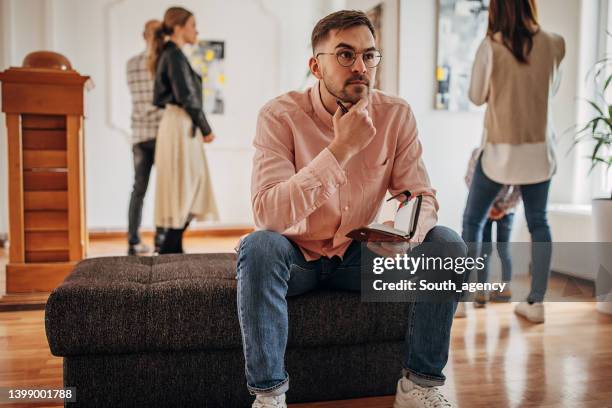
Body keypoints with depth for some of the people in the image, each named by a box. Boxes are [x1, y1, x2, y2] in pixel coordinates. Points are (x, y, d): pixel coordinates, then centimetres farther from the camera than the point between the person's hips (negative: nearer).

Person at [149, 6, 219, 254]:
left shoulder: (167, 55, 19)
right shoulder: (175, 55, -11)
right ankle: (170, 249, -2)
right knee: (187, 189, -7)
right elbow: (187, 97, -17)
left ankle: (172, 248, 16)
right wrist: (206, 129, -8)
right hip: (182, 126, -10)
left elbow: (160, 97, 21)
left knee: (181, 190, 11)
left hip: (173, 124, 10)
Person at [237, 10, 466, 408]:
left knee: (448, 245, -15)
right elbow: (268, 214, -30)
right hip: (297, 256, -3)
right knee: (259, 246, -34)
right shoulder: (280, 115, -19)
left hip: (359, 255, 3)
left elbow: (423, 196, -7)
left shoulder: (397, 114, -8)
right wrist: (341, 148, -35)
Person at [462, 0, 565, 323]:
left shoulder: (490, 47, -11)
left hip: (501, 148, -3)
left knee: (472, 220, 9)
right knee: (538, 223, 12)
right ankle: (536, 302, 13)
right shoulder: (553, 44, -1)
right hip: (538, 147, 3)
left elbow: (476, 96, -1)